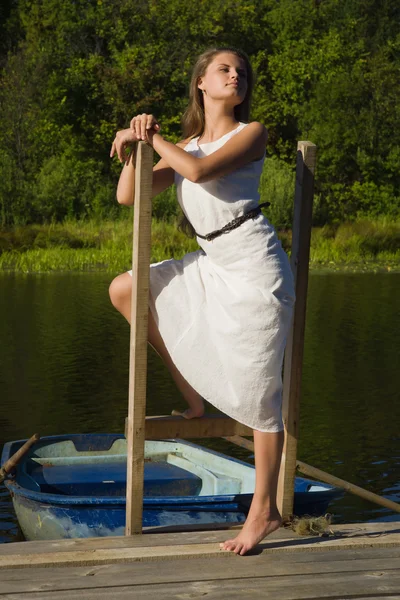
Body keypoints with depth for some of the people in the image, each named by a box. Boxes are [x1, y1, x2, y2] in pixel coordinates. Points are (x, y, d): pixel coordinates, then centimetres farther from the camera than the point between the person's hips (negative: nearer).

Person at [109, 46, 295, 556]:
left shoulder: (252, 133, -1)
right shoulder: (184, 146, 15)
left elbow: (200, 171, -18)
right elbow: (127, 196, 7)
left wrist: (154, 138, -3)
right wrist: (133, 142, -7)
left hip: (254, 264, -7)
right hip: (212, 264, 7)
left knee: (257, 391, -4)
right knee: (124, 290, 4)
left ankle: (264, 510, 6)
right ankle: (190, 389, 12)